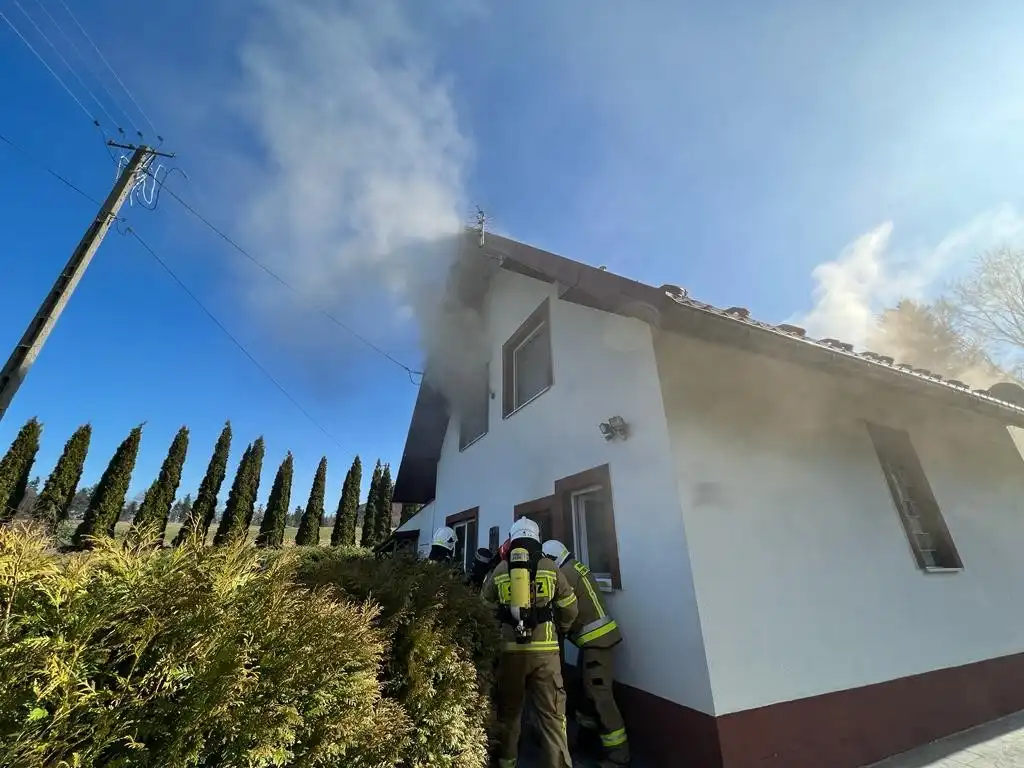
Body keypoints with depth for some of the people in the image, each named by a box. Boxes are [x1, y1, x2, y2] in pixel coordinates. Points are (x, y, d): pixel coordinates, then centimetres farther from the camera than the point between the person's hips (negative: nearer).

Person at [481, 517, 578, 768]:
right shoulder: (550, 567, -1)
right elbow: (570, 609, 5)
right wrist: (559, 631, 23)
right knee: (551, 713, 7)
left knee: (508, 710, 22)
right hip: (545, 650, -2)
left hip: (510, 649, 2)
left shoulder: (499, 570, 1)